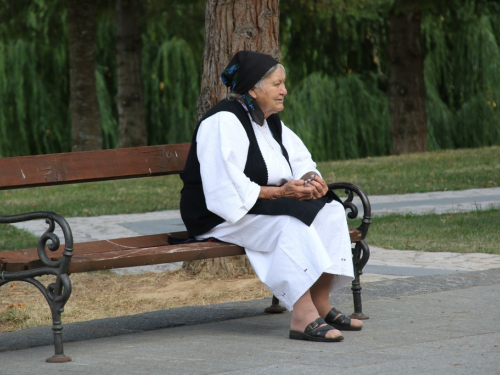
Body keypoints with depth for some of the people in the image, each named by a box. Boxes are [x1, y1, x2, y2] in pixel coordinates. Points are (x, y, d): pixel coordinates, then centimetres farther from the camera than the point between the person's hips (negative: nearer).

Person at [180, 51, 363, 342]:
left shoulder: (270, 121, 12)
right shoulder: (224, 121, -18)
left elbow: (300, 159, 19)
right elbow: (226, 188, -26)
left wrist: (312, 178, -6)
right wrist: (280, 192, -24)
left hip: (264, 207, 9)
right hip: (221, 217, -9)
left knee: (331, 211, -9)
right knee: (290, 223, -33)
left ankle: (321, 305, -10)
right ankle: (303, 317, -37)